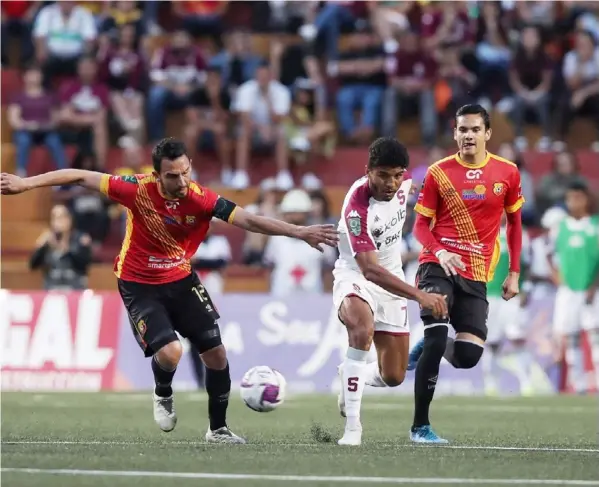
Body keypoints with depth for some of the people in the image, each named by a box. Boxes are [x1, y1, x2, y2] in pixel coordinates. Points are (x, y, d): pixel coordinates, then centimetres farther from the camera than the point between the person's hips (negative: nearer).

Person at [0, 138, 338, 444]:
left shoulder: (201, 199, -20)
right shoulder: (138, 190, -24)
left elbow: (249, 221, -19)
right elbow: (80, 177, -17)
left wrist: (298, 232, -28)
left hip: (181, 280, 3)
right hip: (139, 285, -3)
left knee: (216, 353, 2)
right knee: (169, 352, -23)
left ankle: (218, 430, 22)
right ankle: (163, 395, 14)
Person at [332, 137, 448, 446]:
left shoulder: (402, 183, -11)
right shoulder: (357, 206, -31)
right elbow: (370, 270, -38)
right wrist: (419, 296, -47)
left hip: (391, 278, 6)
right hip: (355, 276, -6)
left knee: (393, 377, 6)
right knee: (363, 329, -40)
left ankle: (351, 378, 42)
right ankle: (352, 426, -34)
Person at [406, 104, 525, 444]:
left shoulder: (507, 173, 5)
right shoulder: (439, 173, 0)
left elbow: (514, 223, 15)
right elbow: (422, 225, 3)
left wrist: (514, 273, 11)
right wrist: (438, 252, -17)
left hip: (476, 275, 2)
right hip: (438, 267, -2)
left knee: (469, 355, -10)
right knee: (437, 336, -17)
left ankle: (428, 346, 26)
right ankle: (420, 426, -6)